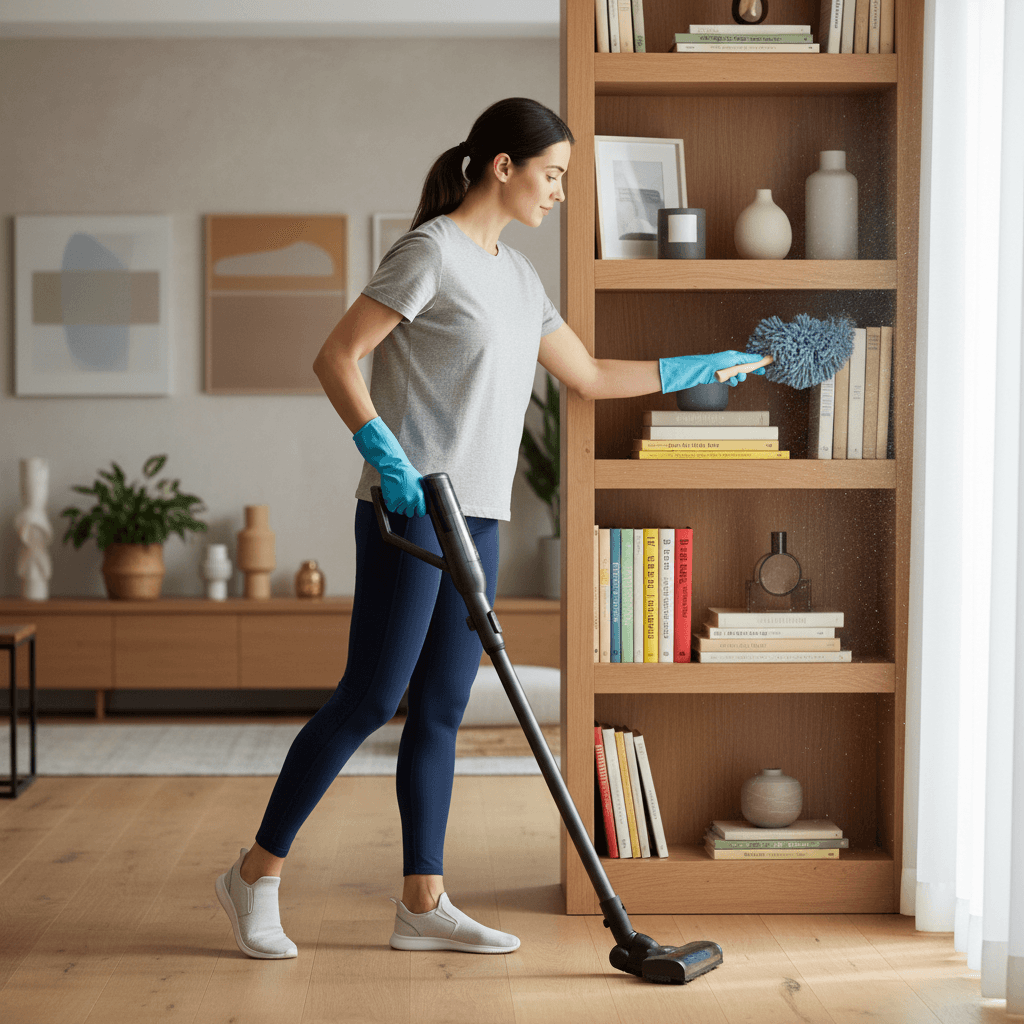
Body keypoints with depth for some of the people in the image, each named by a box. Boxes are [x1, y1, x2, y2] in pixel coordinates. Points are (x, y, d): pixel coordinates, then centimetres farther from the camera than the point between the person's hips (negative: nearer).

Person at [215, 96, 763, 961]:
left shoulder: (516, 274, 17)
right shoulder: (431, 252, -9)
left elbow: (589, 376, 24)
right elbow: (336, 358, -12)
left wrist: (699, 368, 24)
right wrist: (389, 461, -21)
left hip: (475, 519, 8)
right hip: (410, 512, -8)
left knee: (442, 711, 8)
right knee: (371, 698, -6)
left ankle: (423, 904, 15)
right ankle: (257, 873, 7)